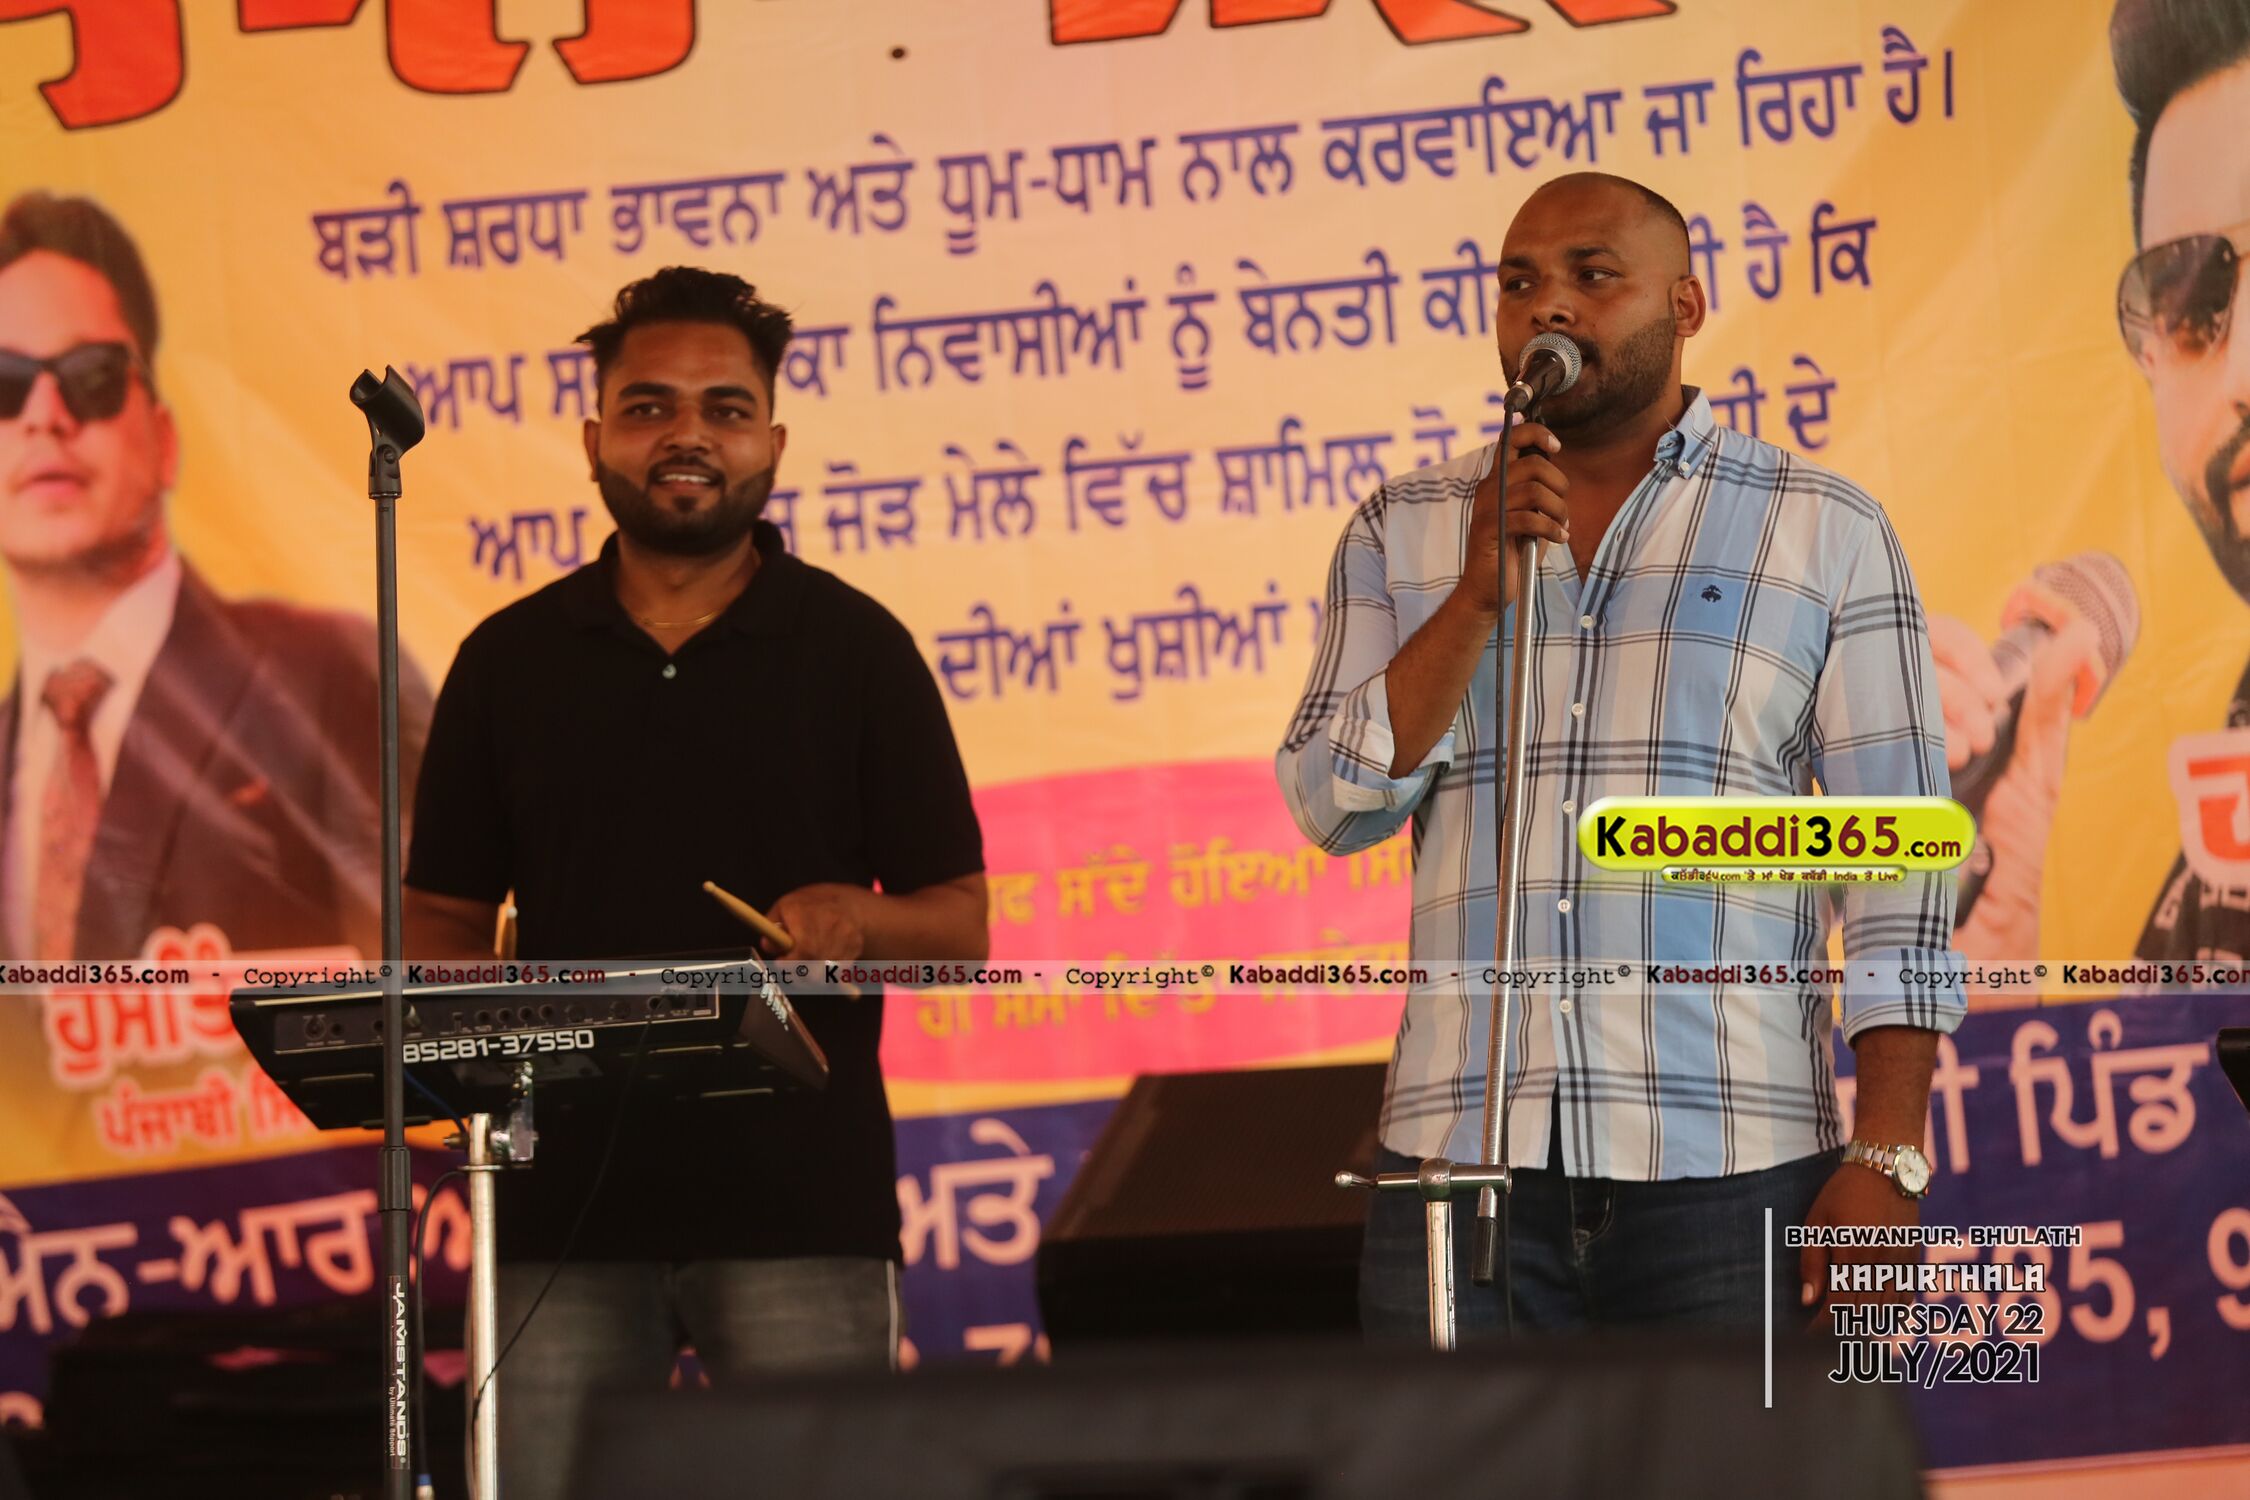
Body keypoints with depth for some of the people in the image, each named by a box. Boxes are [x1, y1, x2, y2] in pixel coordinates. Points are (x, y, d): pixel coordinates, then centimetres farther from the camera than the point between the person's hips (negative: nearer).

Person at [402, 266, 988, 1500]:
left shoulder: (852, 648, 5)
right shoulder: (512, 660, 11)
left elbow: (960, 923, 6)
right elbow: (445, 913, 14)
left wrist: (857, 918, -16)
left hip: (800, 1196, -2)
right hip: (565, 1195, 2)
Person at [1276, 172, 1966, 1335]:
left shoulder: (1824, 534, 5)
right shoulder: (1404, 533, 13)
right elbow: (1333, 803, 2)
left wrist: (1886, 1162, -8)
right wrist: (1482, 591, -9)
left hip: (1732, 1165, -2)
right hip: (1463, 1156, 2)